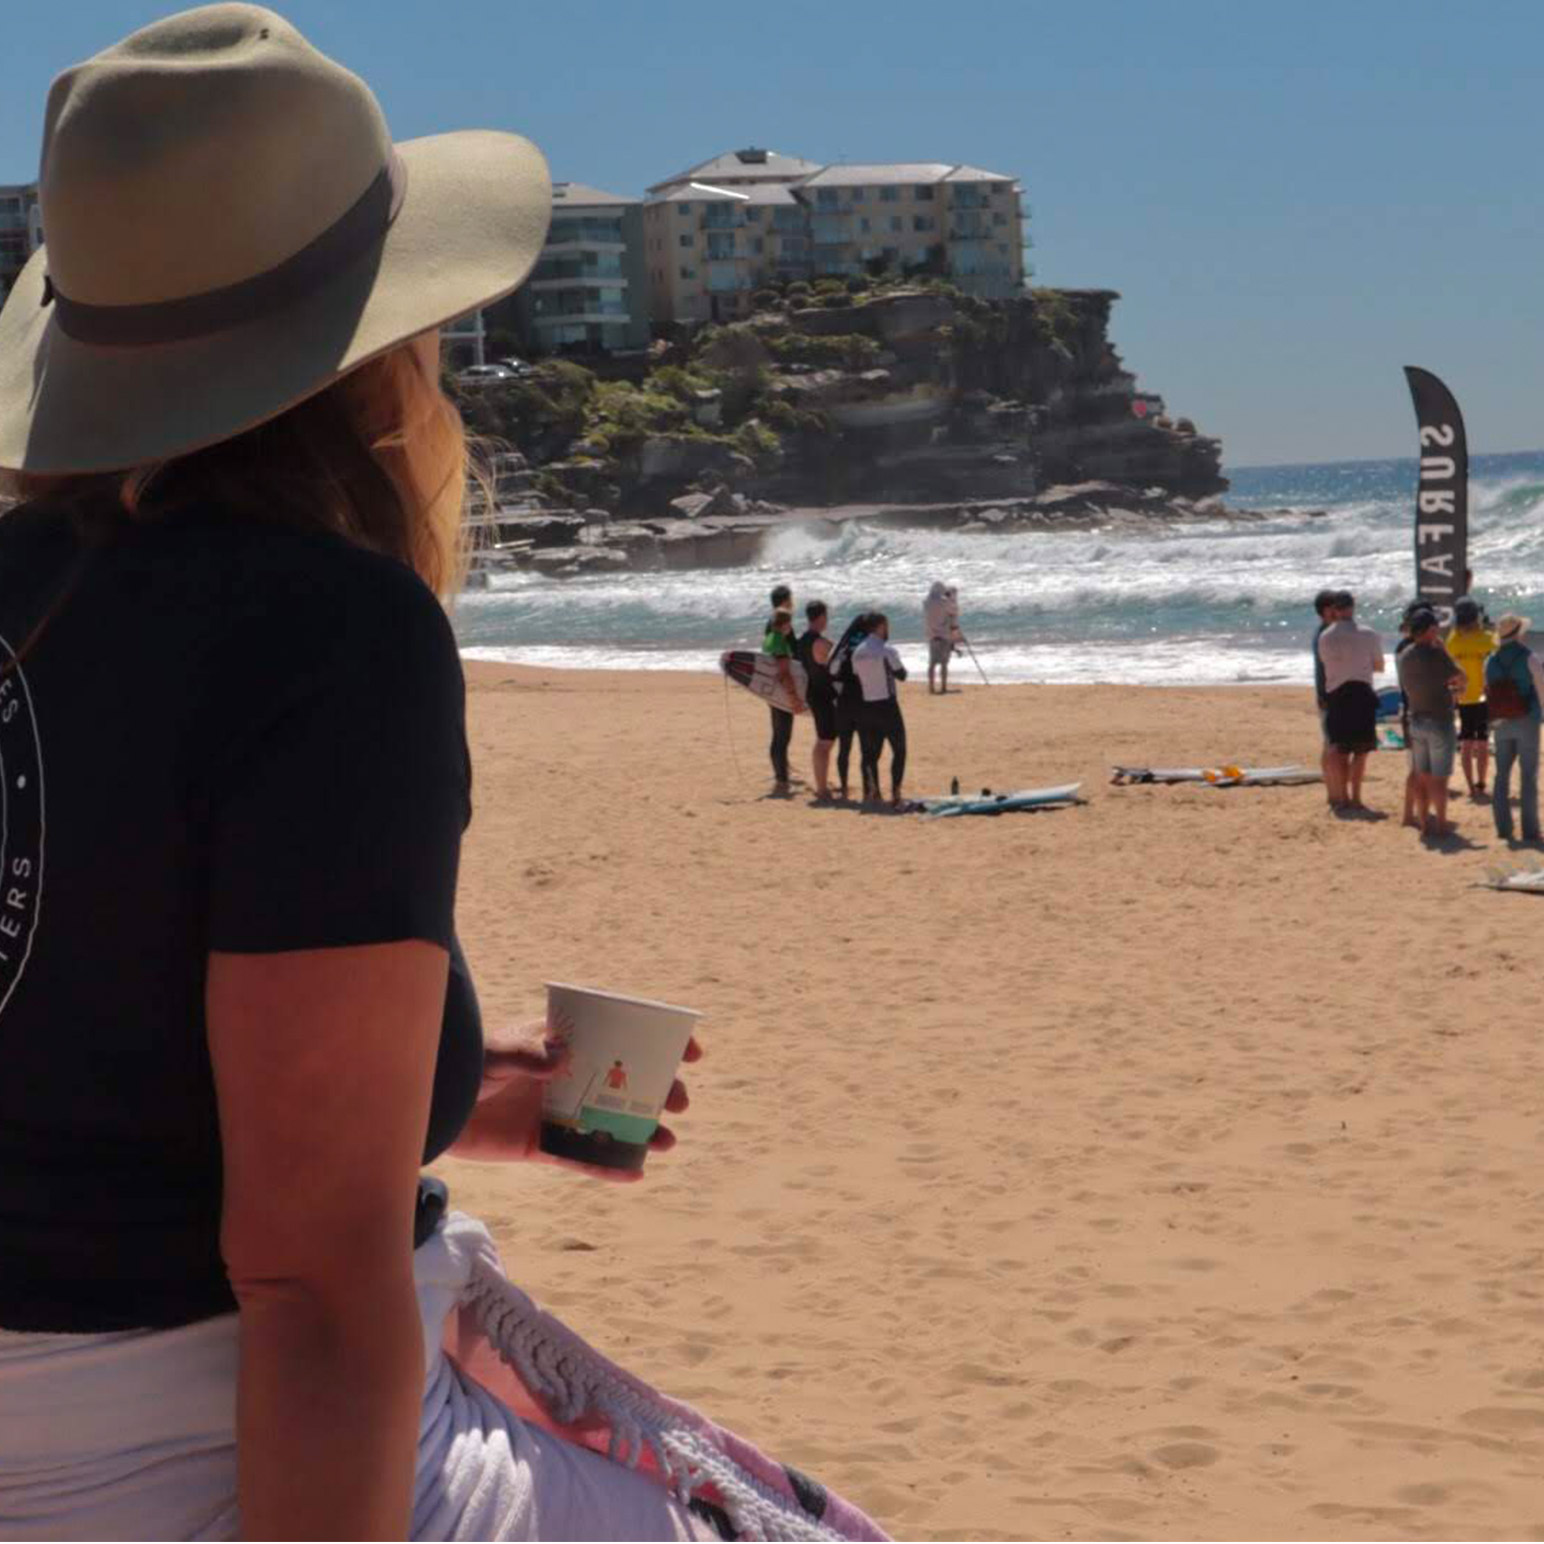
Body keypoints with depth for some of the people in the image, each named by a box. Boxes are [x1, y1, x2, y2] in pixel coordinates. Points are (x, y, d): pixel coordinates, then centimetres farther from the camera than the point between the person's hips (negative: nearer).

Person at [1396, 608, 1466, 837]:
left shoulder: (1405, 655, 4)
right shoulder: (1435, 655, -19)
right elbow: (1460, 677, -6)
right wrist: (1443, 648, -3)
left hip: (1416, 721, 7)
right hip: (1440, 722, -7)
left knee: (1421, 777, 12)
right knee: (1439, 778, 1)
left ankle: (1425, 822, 17)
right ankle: (1441, 825, 6)